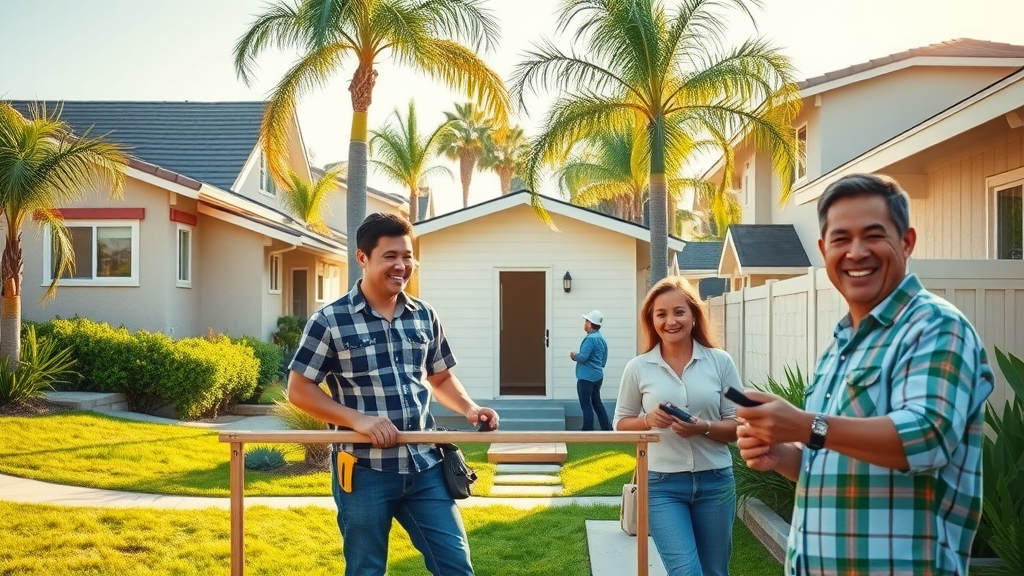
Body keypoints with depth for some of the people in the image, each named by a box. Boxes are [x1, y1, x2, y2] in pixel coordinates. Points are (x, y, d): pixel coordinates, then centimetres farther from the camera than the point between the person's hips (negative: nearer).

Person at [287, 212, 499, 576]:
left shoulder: (425, 317, 7)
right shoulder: (330, 321, -8)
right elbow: (299, 389, -7)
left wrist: (469, 408, -3)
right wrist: (358, 419, -18)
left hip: (424, 467, 4)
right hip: (363, 472, -4)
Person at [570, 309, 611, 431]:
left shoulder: (590, 339, -17)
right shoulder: (601, 338, 13)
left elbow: (582, 357, -24)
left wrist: (574, 356, -2)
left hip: (586, 377, -9)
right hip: (597, 375, 9)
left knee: (586, 405, -3)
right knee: (597, 403, 15)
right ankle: (607, 430, 17)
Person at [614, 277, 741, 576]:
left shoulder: (720, 362, -1)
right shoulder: (638, 368, -1)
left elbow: (738, 426, 1)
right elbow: (621, 423, 7)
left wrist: (704, 427, -18)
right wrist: (648, 420, -13)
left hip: (715, 482, 2)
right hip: (662, 484, -2)